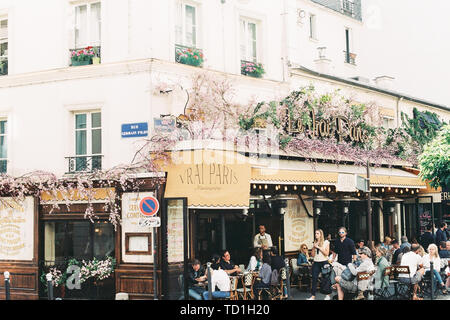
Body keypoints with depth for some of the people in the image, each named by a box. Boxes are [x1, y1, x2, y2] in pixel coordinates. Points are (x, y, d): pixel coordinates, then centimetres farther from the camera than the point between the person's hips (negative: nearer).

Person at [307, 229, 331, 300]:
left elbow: (326, 253, -8)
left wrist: (318, 247, -12)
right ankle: (313, 296, -4)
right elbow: (312, 255, 10)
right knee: (314, 278, -4)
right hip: (316, 262, 3)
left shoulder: (326, 242, 0)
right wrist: (314, 248, -5)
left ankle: (328, 295, 11)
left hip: (324, 262, -3)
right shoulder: (314, 243, 11)